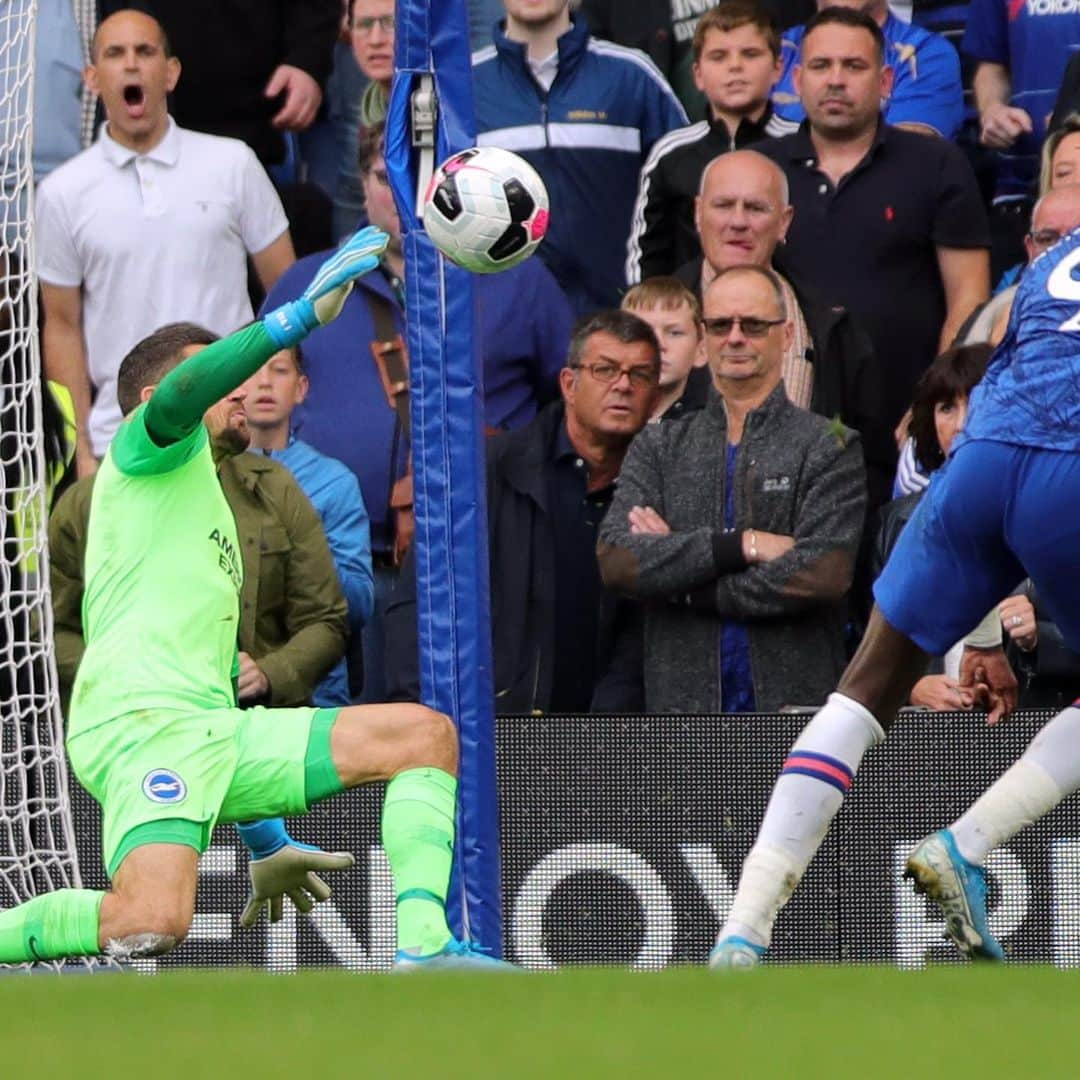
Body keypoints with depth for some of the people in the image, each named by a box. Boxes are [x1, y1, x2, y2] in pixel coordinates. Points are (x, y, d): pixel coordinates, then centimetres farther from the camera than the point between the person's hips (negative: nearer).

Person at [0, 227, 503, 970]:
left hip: (214, 731, 9)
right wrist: (305, 314, -22)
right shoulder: (151, 451, 12)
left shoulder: (208, 514, 36)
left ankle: (422, 949, -12)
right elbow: (180, 394, -15)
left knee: (425, 735, 3)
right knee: (153, 926, -32)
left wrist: (266, 843, 36)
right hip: (143, 720, -9)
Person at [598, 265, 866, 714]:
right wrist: (740, 544, -11)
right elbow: (616, 560, -1)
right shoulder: (658, 448, 14)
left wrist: (680, 584, -5)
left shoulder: (828, 448, 5)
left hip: (795, 702, -2)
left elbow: (823, 575, -10)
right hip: (682, 703, 2)